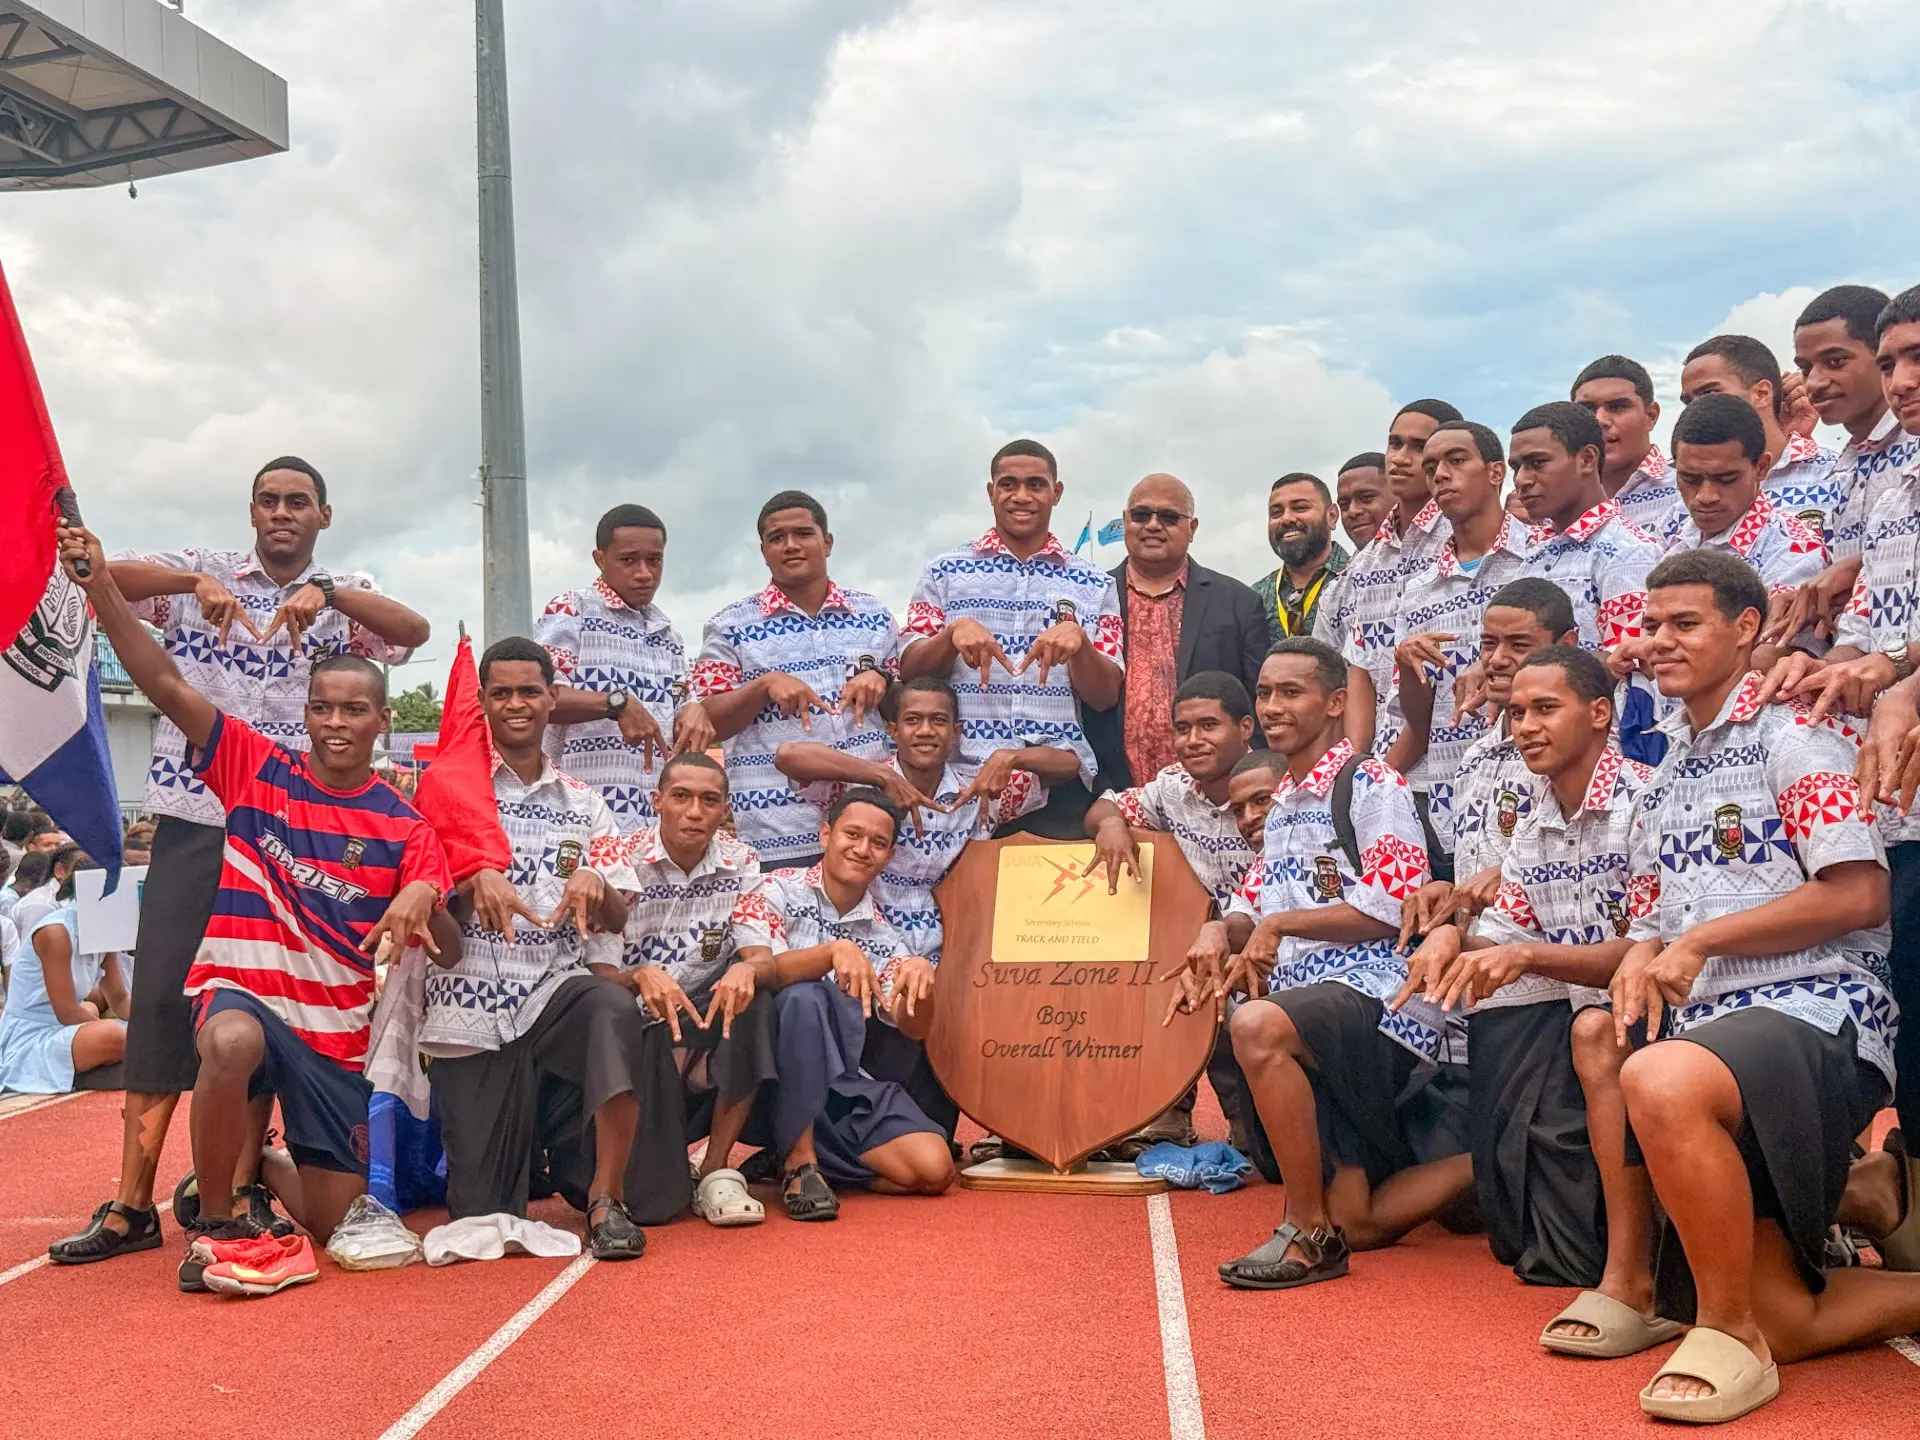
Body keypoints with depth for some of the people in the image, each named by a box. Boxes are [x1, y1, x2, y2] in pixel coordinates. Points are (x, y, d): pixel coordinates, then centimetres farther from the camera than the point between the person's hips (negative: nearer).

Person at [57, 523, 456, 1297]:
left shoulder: (403, 826, -2)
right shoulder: (256, 769, -4)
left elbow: (448, 952, -7)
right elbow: (164, 683, -13)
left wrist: (424, 900, -30)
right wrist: (100, 585, -24)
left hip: (337, 1026, 3)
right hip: (242, 990, -2)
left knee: (330, 1221, 4)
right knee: (233, 1044, -42)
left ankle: (253, 1154, 40)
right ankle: (215, 1224, -16)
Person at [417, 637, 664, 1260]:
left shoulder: (583, 803, 14)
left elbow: (617, 917, 6)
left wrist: (594, 886, -18)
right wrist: (476, 881, -22)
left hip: (557, 989, 1)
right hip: (471, 1009, -1)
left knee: (615, 1008, -37)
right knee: (482, 1214, -4)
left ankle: (605, 1200, -25)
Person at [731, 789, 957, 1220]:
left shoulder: (883, 938, 12)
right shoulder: (777, 892, 0)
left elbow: (913, 1029, -2)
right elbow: (758, 967, -19)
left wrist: (920, 977, -24)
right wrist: (833, 951, -35)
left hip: (851, 1082, 5)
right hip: (781, 1076, -4)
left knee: (933, 1168, -16)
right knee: (804, 996, -35)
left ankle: (798, 1151, 4)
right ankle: (800, 1163, -26)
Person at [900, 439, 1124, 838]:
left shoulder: (1093, 585, 10)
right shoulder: (946, 571, 9)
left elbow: (1106, 697, 6)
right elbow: (909, 671, 5)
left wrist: (1078, 640, -13)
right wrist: (953, 632, -15)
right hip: (965, 774, -1)